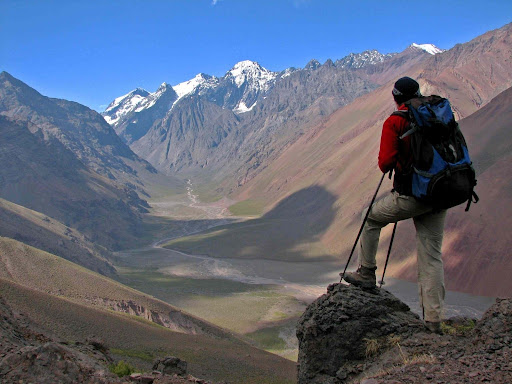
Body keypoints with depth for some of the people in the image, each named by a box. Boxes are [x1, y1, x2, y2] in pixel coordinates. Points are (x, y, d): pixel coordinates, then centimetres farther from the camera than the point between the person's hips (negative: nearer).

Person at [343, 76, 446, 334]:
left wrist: (387, 167, 8)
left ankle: (366, 274, 26)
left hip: (409, 195, -5)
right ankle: (433, 320, 6)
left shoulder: (395, 122, -6)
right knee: (432, 257, 7)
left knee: (372, 218, 23)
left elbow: (385, 163, -14)